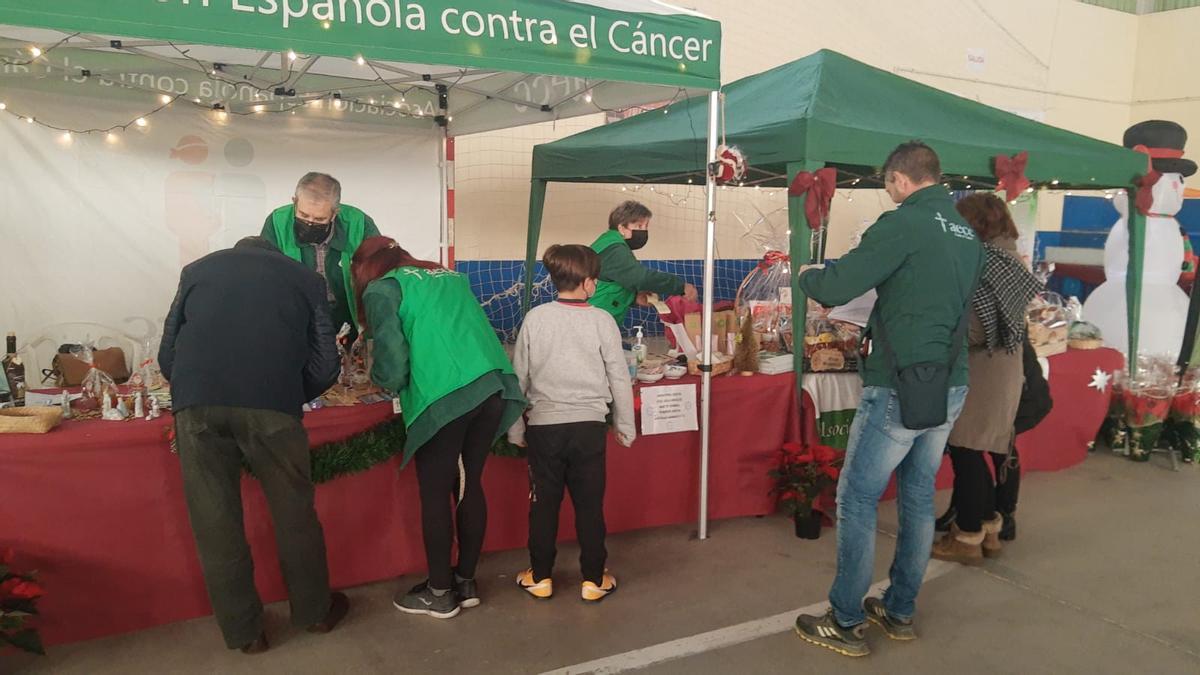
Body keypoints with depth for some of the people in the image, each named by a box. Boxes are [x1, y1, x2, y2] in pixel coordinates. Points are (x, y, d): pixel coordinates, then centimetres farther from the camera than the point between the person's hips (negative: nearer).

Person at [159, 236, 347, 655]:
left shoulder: (198, 269, 27)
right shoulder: (304, 278, 23)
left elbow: (167, 353, 23)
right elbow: (325, 367, 15)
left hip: (196, 400, 1)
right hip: (271, 401, -1)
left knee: (215, 519, 13)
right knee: (294, 511, 16)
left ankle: (243, 631, 25)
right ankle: (315, 611, 33)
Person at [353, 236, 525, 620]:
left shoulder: (381, 289, 7)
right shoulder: (450, 277, 25)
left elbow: (392, 358, -4)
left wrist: (384, 380, 17)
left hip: (444, 398, -6)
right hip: (494, 387, 6)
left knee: (434, 494, 8)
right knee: (470, 486, 17)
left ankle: (439, 593, 20)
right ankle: (467, 582, 28)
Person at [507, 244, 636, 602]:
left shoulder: (535, 318, -4)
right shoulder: (602, 320, -7)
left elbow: (519, 377, 1)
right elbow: (619, 378, -2)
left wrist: (515, 428, 11)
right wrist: (625, 425, 10)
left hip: (545, 425, 1)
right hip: (589, 425, -1)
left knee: (543, 503, 13)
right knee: (590, 504, 10)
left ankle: (540, 577, 24)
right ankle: (594, 579, 20)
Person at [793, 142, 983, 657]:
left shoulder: (904, 224, -15)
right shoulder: (967, 234, 11)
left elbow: (834, 288, -19)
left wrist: (806, 275, 2)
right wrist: (882, 299, 24)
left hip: (899, 390, -8)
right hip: (950, 388, 8)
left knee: (857, 499, 2)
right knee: (919, 496, 16)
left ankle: (845, 623, 10)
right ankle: (900, 613, 28)